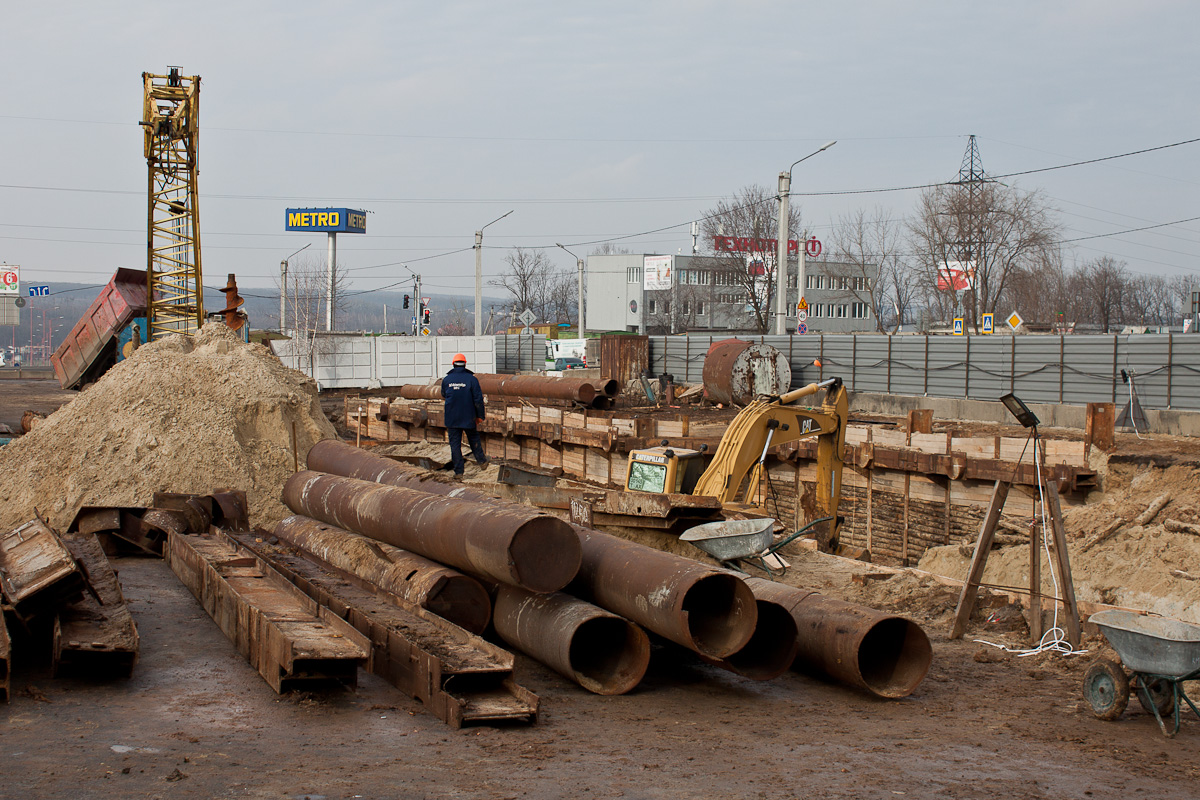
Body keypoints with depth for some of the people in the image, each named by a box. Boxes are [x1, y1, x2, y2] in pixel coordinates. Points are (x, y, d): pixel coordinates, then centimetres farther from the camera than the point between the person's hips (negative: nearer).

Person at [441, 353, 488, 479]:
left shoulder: (446, 380, -2)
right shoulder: (471, 379, -8)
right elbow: (478, 399, -7)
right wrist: (480, 416, 2)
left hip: (451, 418, 0)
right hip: (468, 417, 0)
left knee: (455, 443, 4)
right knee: (473, 438, 23)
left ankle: (458, 472, 2)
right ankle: (481, 460, 31)